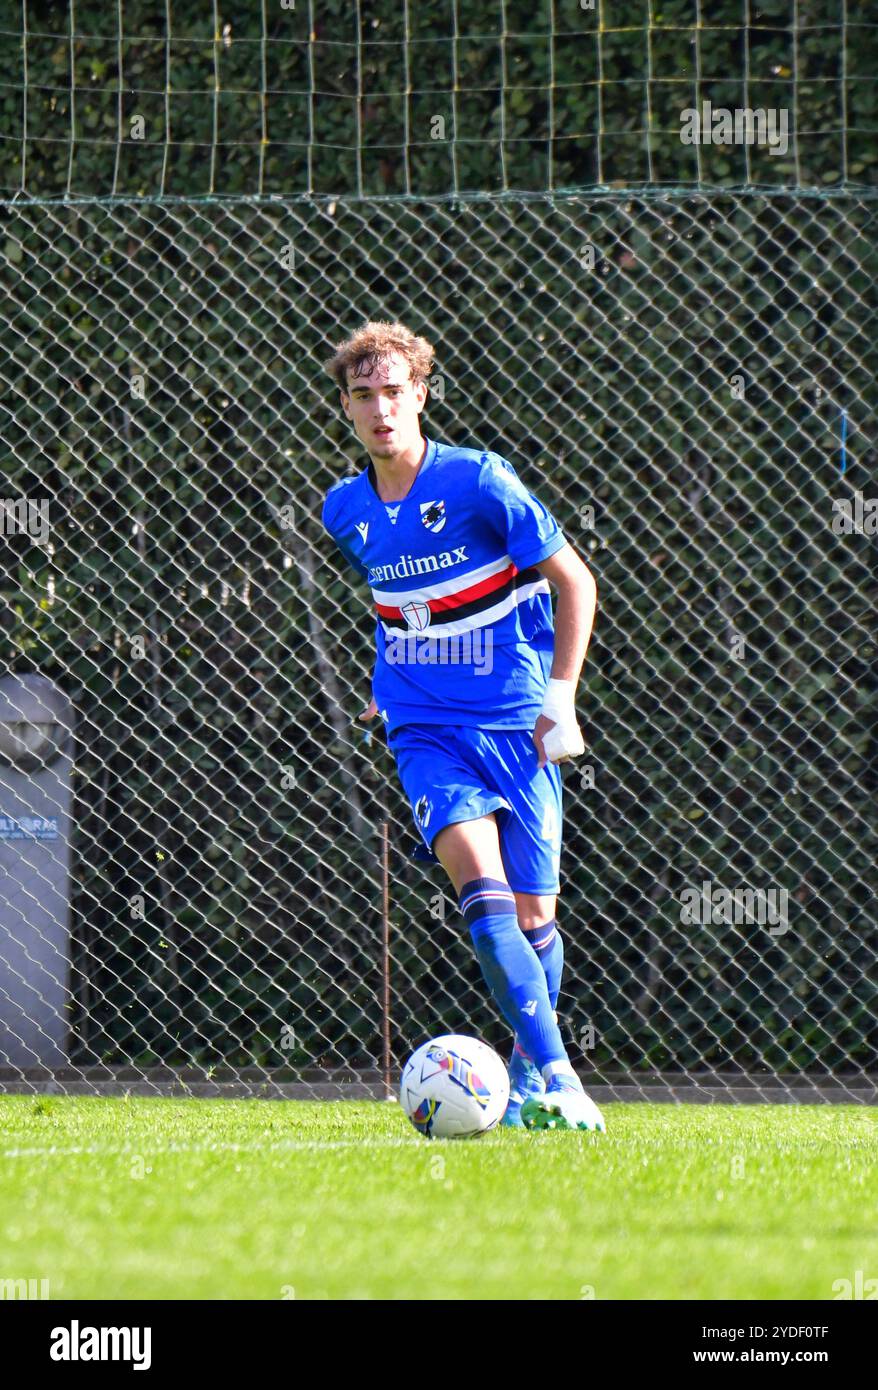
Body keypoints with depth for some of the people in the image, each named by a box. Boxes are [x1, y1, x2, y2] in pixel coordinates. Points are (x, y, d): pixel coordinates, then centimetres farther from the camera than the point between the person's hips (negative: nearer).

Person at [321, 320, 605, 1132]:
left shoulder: (479, 482, -9)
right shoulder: (347, 511, 5)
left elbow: (574, 581, -3)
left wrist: (561, 695, -9)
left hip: (515, 726, -2)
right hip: (426, 733, 2)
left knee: (532, 914, 2)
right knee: (482, 888, -21)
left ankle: (528, 1064, 28)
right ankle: (555, 1076, -28)